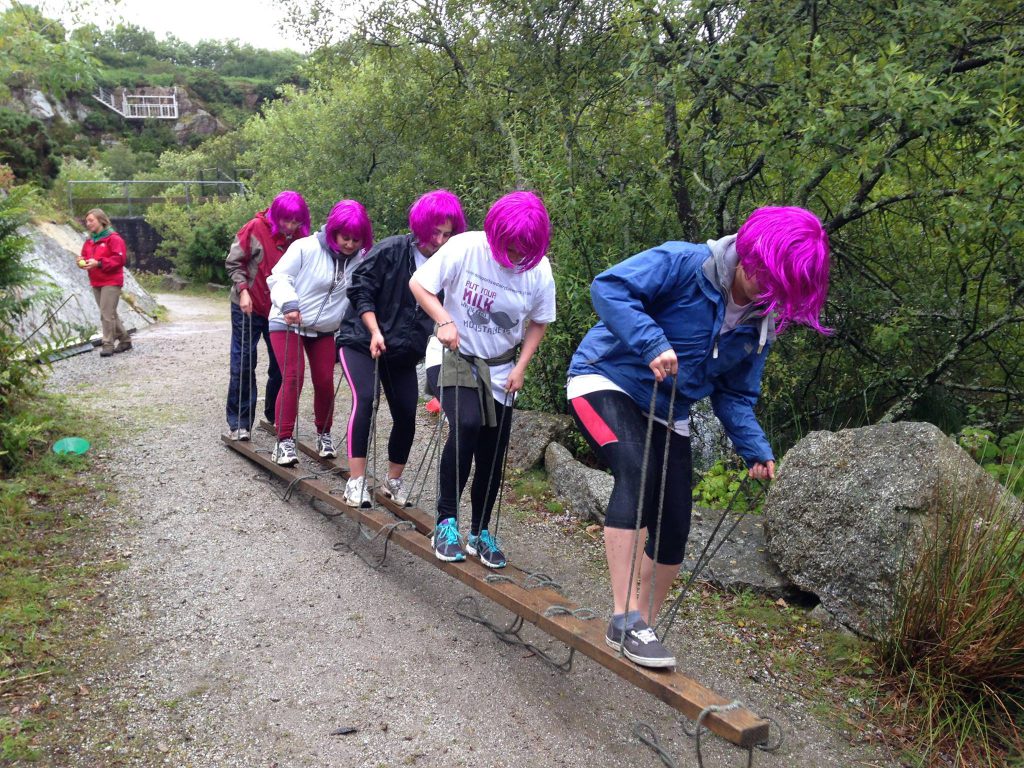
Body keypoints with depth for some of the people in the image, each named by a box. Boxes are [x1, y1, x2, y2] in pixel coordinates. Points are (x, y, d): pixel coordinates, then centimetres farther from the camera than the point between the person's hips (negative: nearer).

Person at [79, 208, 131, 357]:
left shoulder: (113, 238, -8)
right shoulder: (89, 240, 14)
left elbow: (120, 259, -16)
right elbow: (85, 257, 20)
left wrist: (99, 263, -23)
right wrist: (82, 261, -4)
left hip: (111, 282, -8)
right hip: (96, 283, 8)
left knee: (107, 314, -12)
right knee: (110, 314, 12)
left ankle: (108, 345, -7)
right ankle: (125, 340, 22)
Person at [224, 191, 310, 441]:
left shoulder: (299, 237, -2)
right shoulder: (256, 228, -13)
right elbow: (233, 262, -8)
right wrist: (243, 290, -17)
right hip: (249, 307, -4)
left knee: (281, 364, 10)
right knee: (243, 365, 1)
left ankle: (274, 416, 26)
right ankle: (238, 423, 10)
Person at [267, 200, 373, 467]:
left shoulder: (361, 260, -7)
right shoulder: (306, 247, -19)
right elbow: (279, 277, -15)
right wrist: (288, 303, -31)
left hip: (325, 329, 4)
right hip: (287, 324, -4)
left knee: (325, 381, 4)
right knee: (293, 377, -13)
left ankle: (324, 434, 25)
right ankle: (284, 440, -5)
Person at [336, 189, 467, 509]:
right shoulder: (390, 251, -14)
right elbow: (360, 291, -11)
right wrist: (375, 332, -18)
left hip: (403, 351, 4)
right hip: (361, 340, -4)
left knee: (406, 414, 1)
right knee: (364, 399, -23)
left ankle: (394, 480, 23)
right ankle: (356, 480, -17)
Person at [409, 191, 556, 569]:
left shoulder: (540, 269, -11)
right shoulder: (465, 247, -19)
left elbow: (538, 322, 3)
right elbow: (418, 283, -13)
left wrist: (521, 367, -7)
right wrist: (445, 321, -27)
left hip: (498, 369, 3)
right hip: (453, 355, -3)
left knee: (492, 453, 5)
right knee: (467, 423, -28)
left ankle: (480, 532, 26)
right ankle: (446, 521, -12)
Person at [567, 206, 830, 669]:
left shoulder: (761, 326, 0)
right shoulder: (685, 264, -20)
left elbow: (734, 396, 6)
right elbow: (609, 287, -28)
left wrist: (755, 449, -9)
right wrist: (652, 343, -39)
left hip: (668, 415, 7)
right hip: (605, 380, -6)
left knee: (673, 530, 1)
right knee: (637, 470, -34)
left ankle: (643, 628, 21)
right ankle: (626, 618, -30)